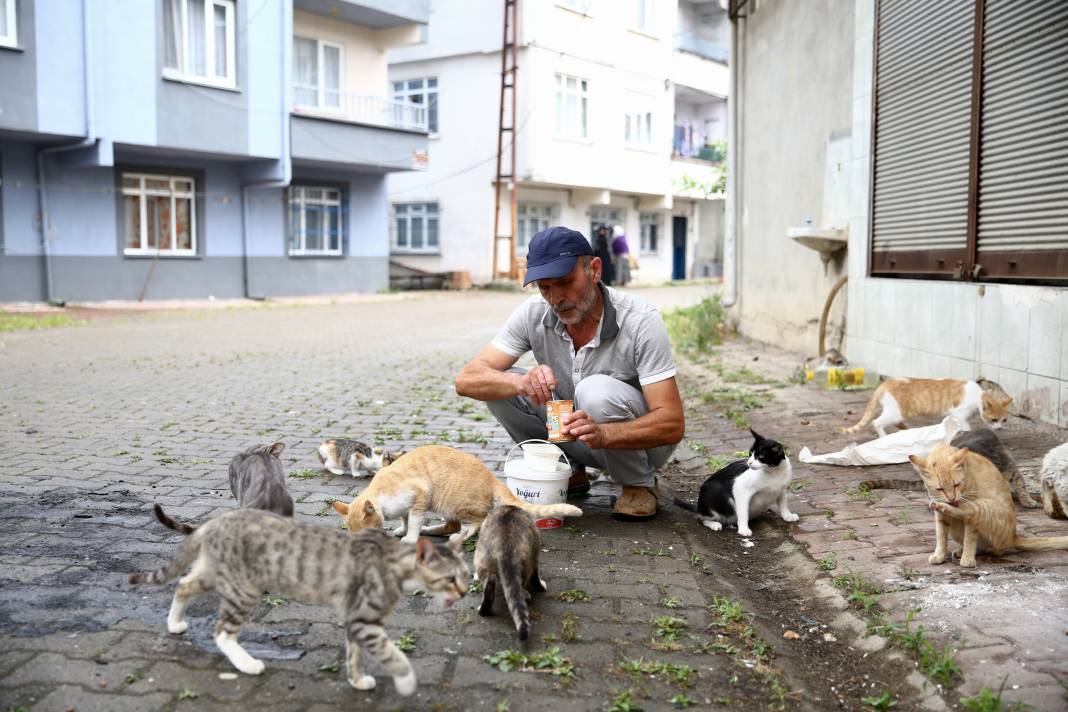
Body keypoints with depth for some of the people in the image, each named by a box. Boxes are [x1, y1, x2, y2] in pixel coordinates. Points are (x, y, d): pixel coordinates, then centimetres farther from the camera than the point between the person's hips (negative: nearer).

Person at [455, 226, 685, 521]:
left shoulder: (641, 320, -26)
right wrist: (521, 382, -40)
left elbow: (673, 424, -30)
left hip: (638, 439, -4)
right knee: (500, 385, -17)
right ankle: (569, 472, 3)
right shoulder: (534, 314, -14)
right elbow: (467, 380, -18)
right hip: (573, 431, 4)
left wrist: (602, 433, -48)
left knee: (596, 391, -34)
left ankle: (640, 485, -8)